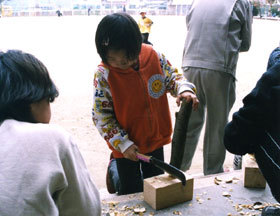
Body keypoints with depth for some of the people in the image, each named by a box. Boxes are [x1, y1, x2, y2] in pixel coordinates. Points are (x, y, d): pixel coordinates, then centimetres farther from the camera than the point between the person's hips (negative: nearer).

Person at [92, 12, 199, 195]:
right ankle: (115, 169, 39)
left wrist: (184, 89, -22)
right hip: (126, 146, -3)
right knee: (131, 191, 13)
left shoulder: (153, 56, -15)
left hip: (156, 137, 3)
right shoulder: (103, 74, -22)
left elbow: (172, 76, 0)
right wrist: (123, 144, -18)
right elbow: (101, 115, -15)